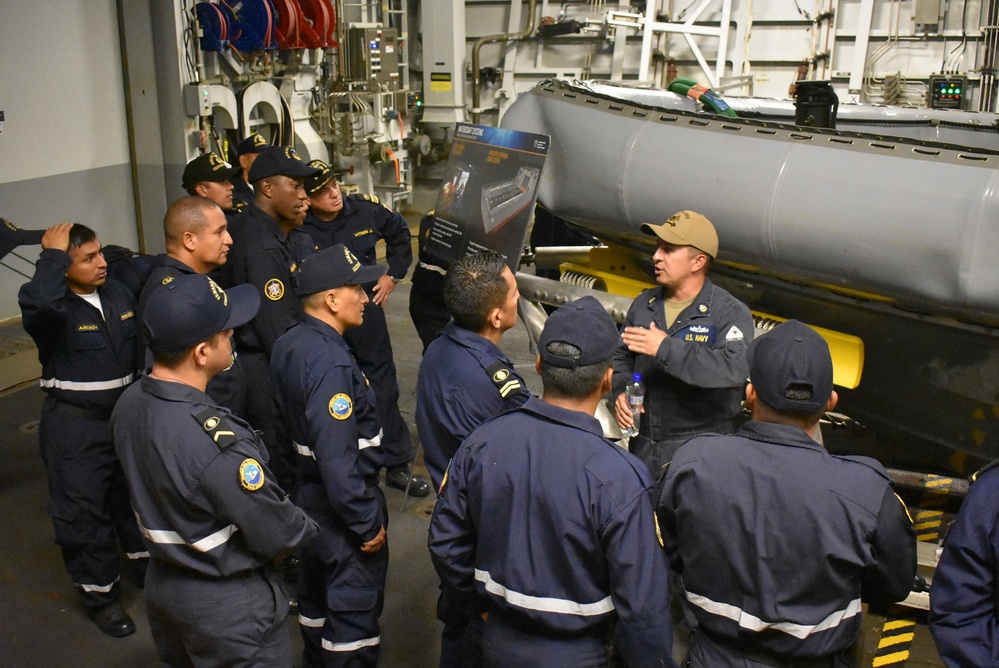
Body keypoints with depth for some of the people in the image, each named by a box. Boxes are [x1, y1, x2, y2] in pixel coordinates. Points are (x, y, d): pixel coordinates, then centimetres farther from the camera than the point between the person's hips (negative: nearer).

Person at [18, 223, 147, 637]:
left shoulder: (119, 293, 1)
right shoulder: (54, 308, -18)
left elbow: (141, 348, 10)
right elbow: (35, 302, -45)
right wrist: (52, 256, -31)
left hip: (128, 415, 6)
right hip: (75, 427, -5)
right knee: (84, 511, 7)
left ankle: (148, 564, 45)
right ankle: (99, 595, 27)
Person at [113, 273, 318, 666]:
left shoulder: (129, 404, -10)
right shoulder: (217, 443, -36)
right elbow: (277, 534, -25)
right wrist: (307, 528, -4)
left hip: (161, 585, 8)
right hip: (228, 607, -7)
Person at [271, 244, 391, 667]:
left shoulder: (289, 345, 1)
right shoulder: (331, 363, -28)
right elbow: (338, 458, -30)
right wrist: (368, 523, -20)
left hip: (308, 495, 10)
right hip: (341, 505, -10)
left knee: (317, 599, 26)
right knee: (355, 611, 7)